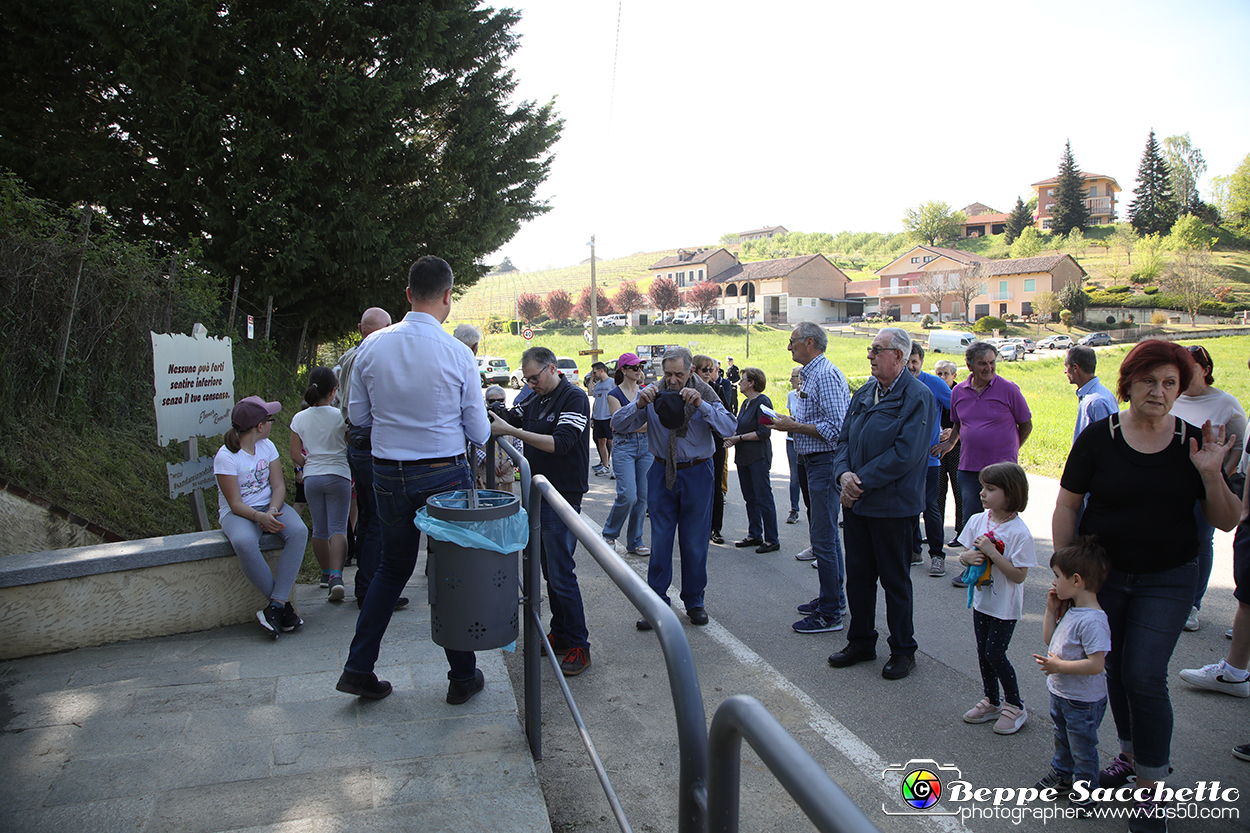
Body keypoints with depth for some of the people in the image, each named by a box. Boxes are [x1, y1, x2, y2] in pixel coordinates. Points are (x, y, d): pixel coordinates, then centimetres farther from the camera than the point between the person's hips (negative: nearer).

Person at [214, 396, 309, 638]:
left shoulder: (267, 446, 4)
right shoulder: (226, 457, -13)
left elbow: (278, 486, 0)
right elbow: (235, 504, -16)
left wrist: (272, 510, -20)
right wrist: (259, 517, -35)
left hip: (269, 507, 5)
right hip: (237, 513, -5)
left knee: (298, 531, -28)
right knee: (244, 542, -39)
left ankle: (275, 606, -30)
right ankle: (284, 604, -25)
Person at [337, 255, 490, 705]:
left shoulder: (372, 345, -4)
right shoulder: (458, 353, -14)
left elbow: (357, 415, 5)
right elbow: (479, 431, -7)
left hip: (389, 475, 3)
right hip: (445, 475, -3)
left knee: (393, 567, 20)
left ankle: (359, 668, 23)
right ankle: (462, 676, 22)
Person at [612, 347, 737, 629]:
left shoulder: (705, 394, -5)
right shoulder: (653, 394, -3)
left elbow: (729, 428, -18)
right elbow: (618, 425, -8)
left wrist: (701, 405, -30)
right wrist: (639, 404, -25)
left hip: (697, 473, -1)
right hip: (661, 471, 1)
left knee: (694, 542, 8)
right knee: (660, 540, 5)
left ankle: (694, 601, 24)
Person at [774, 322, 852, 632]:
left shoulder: (825, 374, -17)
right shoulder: (812, 374, 16)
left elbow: (836, 427, -24)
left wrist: (794, 426, -18)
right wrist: (792, 422, 8)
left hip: (825, 463, -11)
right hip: (816, 463, 11)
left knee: (823, 537, -6)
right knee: (825, 532, 18)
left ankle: (830, 613, 1)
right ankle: (834, 598, 30)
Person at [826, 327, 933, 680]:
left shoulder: (918, 397, -12)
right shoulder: (864, 393, 11)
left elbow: (906, 453, -20)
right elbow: (844, 439, 11)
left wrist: (862, 482, -18)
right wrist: (844, 473, -8)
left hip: (893, 505, -6)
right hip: (856, 503, 7)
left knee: (895, 581, 6)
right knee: (858, 575, 14)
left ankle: (902, 651, 23)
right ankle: (861, 642, 30)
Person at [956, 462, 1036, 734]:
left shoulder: (1019, 532, -20)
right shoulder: (977, 521, -2)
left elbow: (1019, 575, -21)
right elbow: (963, 555, 6)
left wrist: (992, 553, -28)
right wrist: (969, 556, -16)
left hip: (1005, 607, -6)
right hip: (981, 599, 6)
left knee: (995, 653, -3)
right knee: (983, 652, 15)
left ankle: (1016, 706, 18)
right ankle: (992, 701, 32)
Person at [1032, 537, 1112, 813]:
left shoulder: (1093, 620, -31)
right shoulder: (1069, 609, -1)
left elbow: (1096, 664, -32)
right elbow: (1050, 638, 10)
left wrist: (1059, 666, -29)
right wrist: (1051, 609, 0)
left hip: (1083, 702, -9)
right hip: (1060, 693, 9)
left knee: (1082, 748, 12)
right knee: (1062, 738, 28)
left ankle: (1085, 787, 32)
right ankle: (1061, 773, 47)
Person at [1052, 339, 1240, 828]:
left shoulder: (1195, 443, -3)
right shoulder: (1098, 437, -6)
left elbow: (1227, 522, -1)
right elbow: (1066, 505, -3)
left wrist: (1211, 475, -18)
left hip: (1167, 581, 0)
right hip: (1102, 575, 1)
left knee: (1145, 677, -5)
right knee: (1115, 671, 12)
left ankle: (1151, 786, 10)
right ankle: (1131, 754, 34)